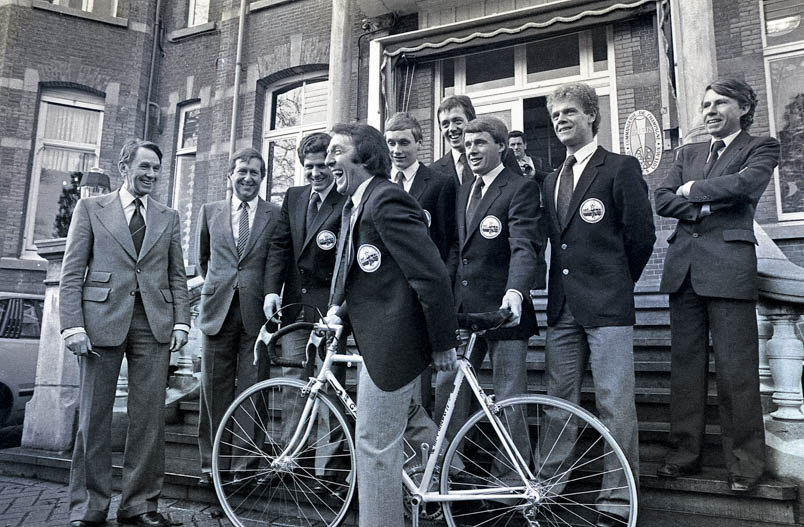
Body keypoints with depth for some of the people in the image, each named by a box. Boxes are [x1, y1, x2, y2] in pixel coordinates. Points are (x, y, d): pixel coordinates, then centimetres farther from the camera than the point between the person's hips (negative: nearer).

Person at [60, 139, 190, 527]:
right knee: (94, 418, 4)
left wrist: (181, 320, 2)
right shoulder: (90, 208, 9)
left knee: (149, 418, 2)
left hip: (153, 324, 2)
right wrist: (73, 325, -7)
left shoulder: (169, 218, 16)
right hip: (102, 320, -2)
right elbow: (72, 273, 3)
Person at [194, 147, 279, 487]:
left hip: (257, 312, -2)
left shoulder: (276, 216, 4)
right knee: (214, 389, 6)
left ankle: (244, 465, 11)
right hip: (218, 310, 2)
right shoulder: (210, 212, 12)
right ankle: (211, 464, 18)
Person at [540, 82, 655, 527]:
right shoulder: (551, 181, 18)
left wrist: (615, 285, 7)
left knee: (615, 406, -2)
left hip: (607, 306, -5)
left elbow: (641, 236, -1)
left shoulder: (621, 168, 0)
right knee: (558, 404, 11)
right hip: (562, 307, 6)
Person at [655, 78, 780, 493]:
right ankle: (685, 451, 15)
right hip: (684, 266, 5)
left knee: (736, 367, -4)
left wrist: (693, 190, 0)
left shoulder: (761, 149, 9)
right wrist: (708, 206, -6)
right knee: (685, 362, 6)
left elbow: (745, 183, -13)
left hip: (728, 264, -4)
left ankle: (745, 461, 7)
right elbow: (662, 200, 8)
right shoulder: (688, 153, 22)